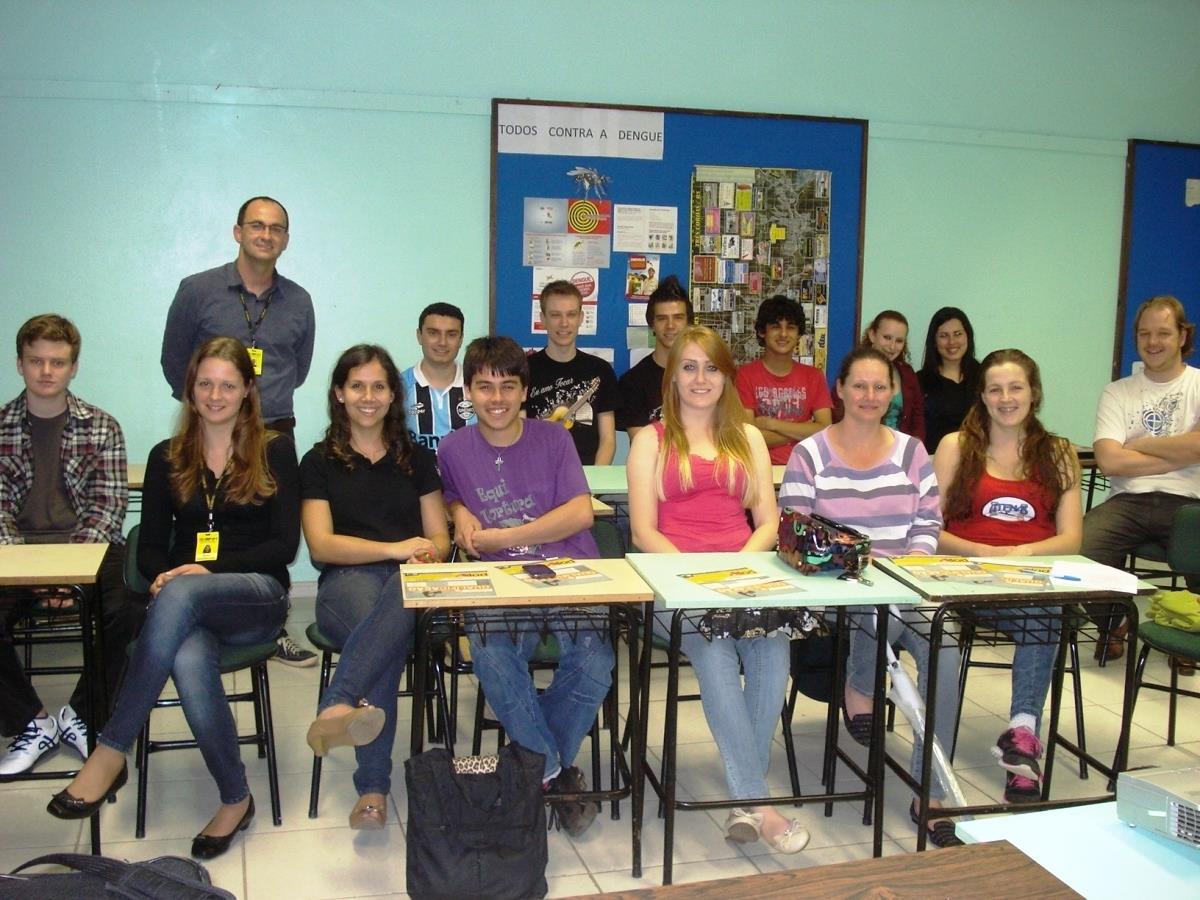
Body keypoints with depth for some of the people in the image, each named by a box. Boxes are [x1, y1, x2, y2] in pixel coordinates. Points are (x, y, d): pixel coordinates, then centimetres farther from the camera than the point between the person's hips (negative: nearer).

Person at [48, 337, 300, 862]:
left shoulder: (275, 451, 9)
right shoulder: (167, 458, 17)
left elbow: (284, 545, 0)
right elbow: (150, 546, 14)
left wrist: (210, 569, -14)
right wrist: (160, 575, -11)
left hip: (257, 598, -2)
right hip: (186, 609, 2)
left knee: (179, 595, -38)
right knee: (189, 663, -37)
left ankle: (111, 754, -30)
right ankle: (235, 798, -21)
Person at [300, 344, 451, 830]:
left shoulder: (416, 458, 21)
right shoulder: (319, 462, 15)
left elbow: (439, 540, 18)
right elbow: (322, 545, 1)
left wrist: (426, 554, -9)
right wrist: (394, 548, -12)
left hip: (410, 580, 1)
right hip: (346, 582, -1)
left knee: (401, 594, -41)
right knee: (391, 634, -40)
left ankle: (336, 711, -59)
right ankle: (373, 788, -48)